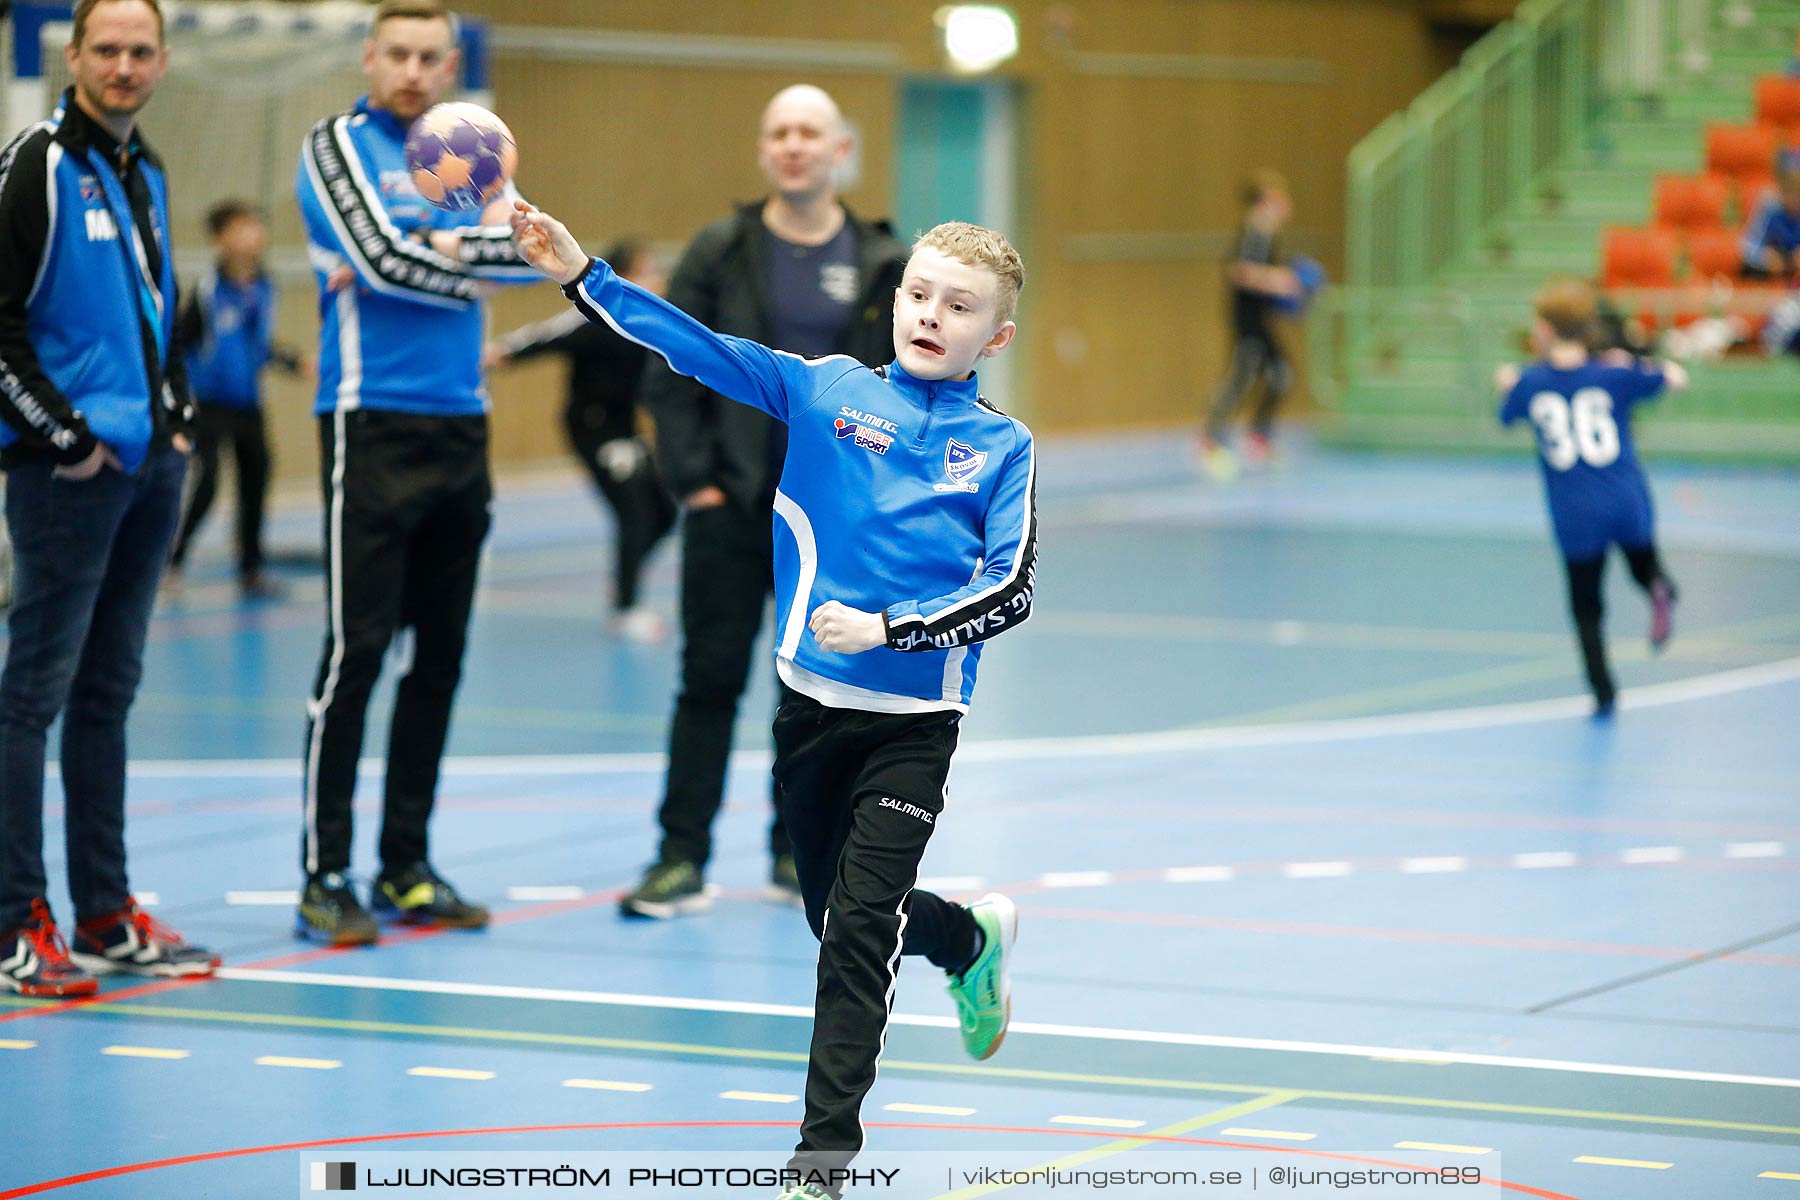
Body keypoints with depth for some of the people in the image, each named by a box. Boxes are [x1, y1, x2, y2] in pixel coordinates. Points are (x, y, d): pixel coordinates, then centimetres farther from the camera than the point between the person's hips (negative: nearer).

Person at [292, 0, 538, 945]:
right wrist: (469, 263, -2)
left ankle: (408, 867, 15)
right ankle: (324, 875, -4)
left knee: (438, 656, 8)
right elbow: (383, 260, -16)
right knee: (357, 650, -8)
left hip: (461, 427, 6)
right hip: (373, 426, -6)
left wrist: (437, 253, -13)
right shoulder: (337, 145, -2)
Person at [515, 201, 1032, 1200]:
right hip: (810, 705, 3)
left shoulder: (1002, 449, -1)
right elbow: (701, 349, -5)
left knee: (861, 931, -10)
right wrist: (583, 277, -15)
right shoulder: (826, 390, 2)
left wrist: (887, 627, -18)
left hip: (914, 722, -3)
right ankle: (973, 940, 49)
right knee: (837, 921, 17)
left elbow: (1010, 590, -8)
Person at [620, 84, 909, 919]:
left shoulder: (881, 265, 4)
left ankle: (798, 854, 19)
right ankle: (681, 858, 2)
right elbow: (668, 372, 0)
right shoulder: (720, 252, 0)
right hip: (733, 505, -1)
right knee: (711, 678, -2)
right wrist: (692, 477, -7)